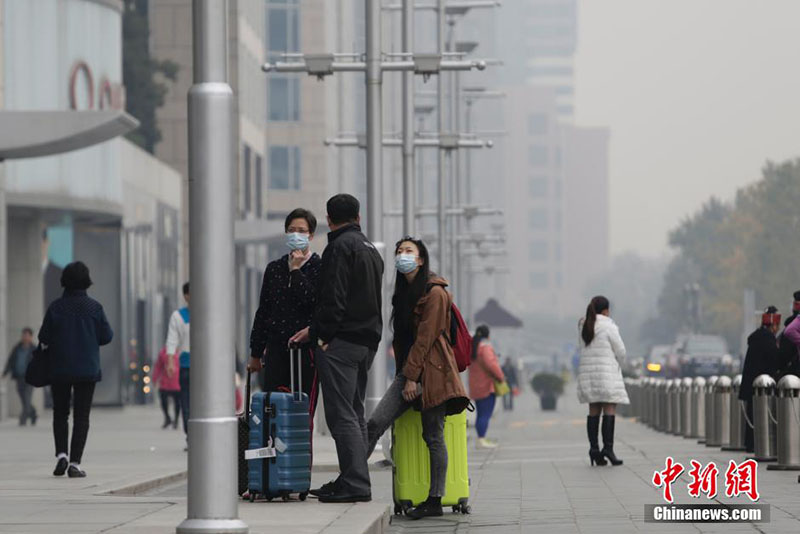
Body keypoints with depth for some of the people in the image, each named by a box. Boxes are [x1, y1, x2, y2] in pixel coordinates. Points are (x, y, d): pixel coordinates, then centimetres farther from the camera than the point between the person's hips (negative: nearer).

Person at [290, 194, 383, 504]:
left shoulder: (340, 246, -9)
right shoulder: (371, 249, 20)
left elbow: (334, 298, -18)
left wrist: (318, 333, -11)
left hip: (342, 340, -9)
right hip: (368, 339, 9)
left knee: (341, 414, -10)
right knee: (355, 413, 14)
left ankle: (355, 484, -15)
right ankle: (353, 481, 15)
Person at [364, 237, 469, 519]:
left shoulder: (435, 293, -9)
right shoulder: (403, 292, 18)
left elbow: (426, 337, -14)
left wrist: (412, 377, -16)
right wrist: (404, 373, 14)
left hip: (431, 369, -7)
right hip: (408, 368, 7)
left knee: (433, 435, -4)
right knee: (376, 422, -7)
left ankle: (435, 501, 0)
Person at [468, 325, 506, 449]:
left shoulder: (472, 347, 11)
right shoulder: (485, 347, -15)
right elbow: (491, 364, -27)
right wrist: (501, 376, -16)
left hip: (476, 387, 9)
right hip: (487, 386, -9)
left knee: (481, 414, 14)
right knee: (486, 414, -9)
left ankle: (481, 439, 17)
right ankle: (482, 440, -14)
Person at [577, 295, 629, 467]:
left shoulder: (584, 327, 10)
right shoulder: (608, 326, -10)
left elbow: (586, 351, 9)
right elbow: (620, 351, -7)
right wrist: (618, 366, 13)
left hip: (588, 373, 7)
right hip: (606, 372, -7)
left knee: (594, 411, 8)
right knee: (610, 410, -7)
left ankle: (593, 448, 3)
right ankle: (608, 447, -15)